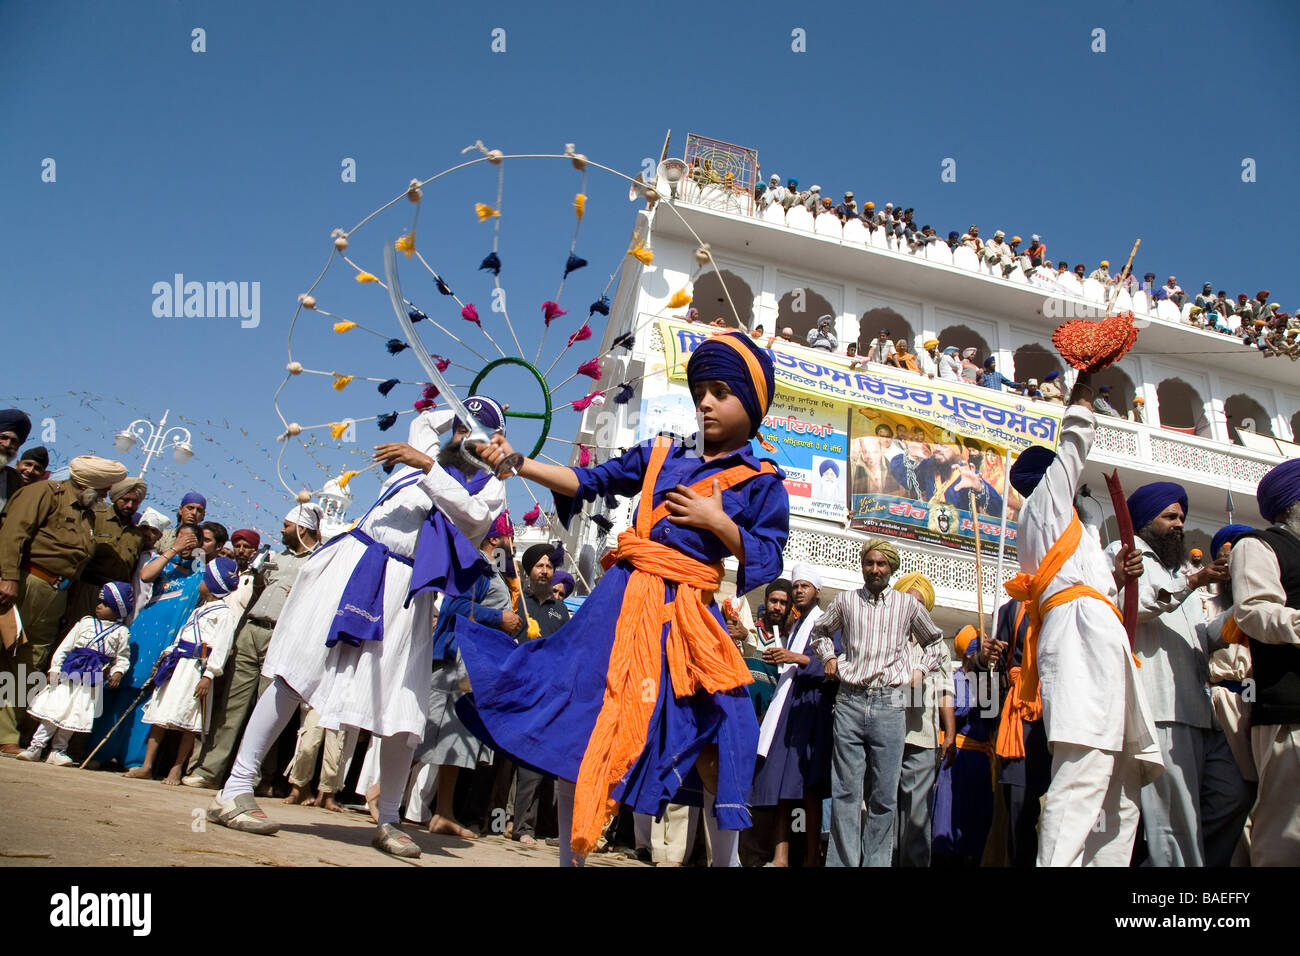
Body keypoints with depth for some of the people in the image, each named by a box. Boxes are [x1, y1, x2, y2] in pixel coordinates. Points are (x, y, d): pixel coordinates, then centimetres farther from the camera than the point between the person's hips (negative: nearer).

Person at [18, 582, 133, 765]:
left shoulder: (121, 632, 7)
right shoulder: (86, 622, 10)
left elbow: (122, 658, 10)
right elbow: (65, 646, 10)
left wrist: (117, 672, -8)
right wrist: (54, 668, 2)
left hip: (94, 678, -1)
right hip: (70, 671, 1)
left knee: (75, 714, -1)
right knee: (55, 708, -4)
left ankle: (58, 750, 13)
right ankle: (36, 746, 8)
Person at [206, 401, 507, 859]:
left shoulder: (491, 488, 9)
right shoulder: (428, 451, 21)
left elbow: (470, 513, -12)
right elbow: (423, 419, 41)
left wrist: (427, 466, -16)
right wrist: (464, 412, 36)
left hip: (404, 586, -3)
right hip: (354, 561, 3)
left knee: (403, 711, -7)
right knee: (298, 674, -5)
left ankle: (388, 821, 10)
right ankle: (235, 789, 2)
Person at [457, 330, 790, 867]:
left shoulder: (761, 482, 3)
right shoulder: (660, 454, 11)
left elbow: (768, 561, 0)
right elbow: (589, 481, 10)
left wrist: (718, 523, -12)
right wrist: (518, 463, 1)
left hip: (688, 614, -3)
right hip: (624, 600, 3)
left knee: (712, 734, -10)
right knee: (580, 725, 4)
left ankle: (724, 859, 15)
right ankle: (569, 853, 22)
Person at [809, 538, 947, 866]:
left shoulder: (909, 604, 11)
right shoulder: (845, 600, 11)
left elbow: (935, 641, 27)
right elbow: (820, 632, 28)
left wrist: (922, 669, 13)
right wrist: (829, 657, 11)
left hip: (890, 704, 0)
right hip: (849, 702, 0)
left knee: (884, 796, 1)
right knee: (845, 791, -2)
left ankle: (876, 862, 10)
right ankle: (842, 862, 3)